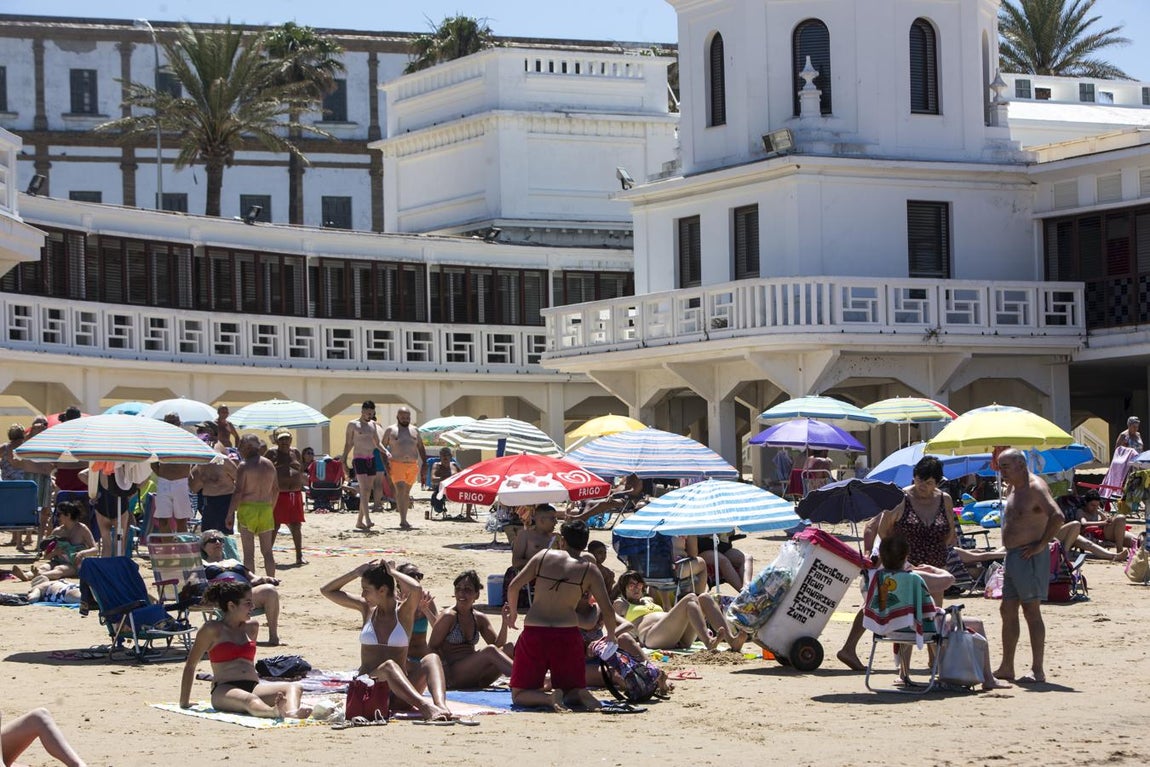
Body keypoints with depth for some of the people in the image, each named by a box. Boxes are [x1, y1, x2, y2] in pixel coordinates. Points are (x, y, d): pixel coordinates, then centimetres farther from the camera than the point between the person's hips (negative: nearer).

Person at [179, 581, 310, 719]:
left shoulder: (252, 627, 20)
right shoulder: (213, 630, 4)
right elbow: (190, 665, 9)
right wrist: (184, 702, 11)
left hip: (254, 687, 5)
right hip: (224, 691, -5)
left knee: (294, 687, -25)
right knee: (248, 699, -42)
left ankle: (292, 712, -61)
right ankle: (274, 712, -76)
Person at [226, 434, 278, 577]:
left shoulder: (244, 466, -9)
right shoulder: (269, 465, 10)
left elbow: (238, 492, -13)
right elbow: (275, 489, 15)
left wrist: (230, 514, -11)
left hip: (248, 508, -5)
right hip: (266, 508, 5)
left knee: (248, 553, -3)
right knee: (267, 551, 11)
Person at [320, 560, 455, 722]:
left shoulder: (404, 611, 3)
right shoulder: (367, 609, 14)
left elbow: (416, 589, -20)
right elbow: (327, 590, 17)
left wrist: (392, 572, -2)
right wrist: (358, 572, 9)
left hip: (398, 691, 0)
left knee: (431, 658, -28)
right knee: (389, 666, -35)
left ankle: (441, 705, -58)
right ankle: (426, 708, -62)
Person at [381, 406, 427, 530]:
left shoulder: (414, 430, 15)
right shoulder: (390, 430, 5)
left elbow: (420, 448, 19)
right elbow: (383, 447, 6)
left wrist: (424, 464, 11)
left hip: (412, 465, 4)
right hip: (396, 464, -4)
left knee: (407, 492, 9)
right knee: (400, 490, -18)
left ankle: (404, 520, 16)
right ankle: (403, 520, -25)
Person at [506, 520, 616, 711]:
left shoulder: (544, 556, 8)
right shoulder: (589, 570, 5)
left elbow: (513, 586, 4)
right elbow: (607, 611, 2)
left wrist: (513, 613, 23)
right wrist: (611, 637, 22)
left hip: (534, 633, 0)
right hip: (568, 634, 0)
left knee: (519, 695, 10)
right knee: (573, 691, 20)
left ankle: (548, 697, -23)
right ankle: (580, 696, -17)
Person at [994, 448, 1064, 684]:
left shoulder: (1035, 488, -14)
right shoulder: (1014, 489, 16)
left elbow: (1057, 516, -26)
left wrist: (1041, 545, -23)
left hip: (1029, 557, -10)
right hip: (1012, 556, 10)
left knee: (1031, 611, -9)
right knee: (1008, 611, 11)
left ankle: (1038, 670, -8)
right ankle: (1007, 667, 18)